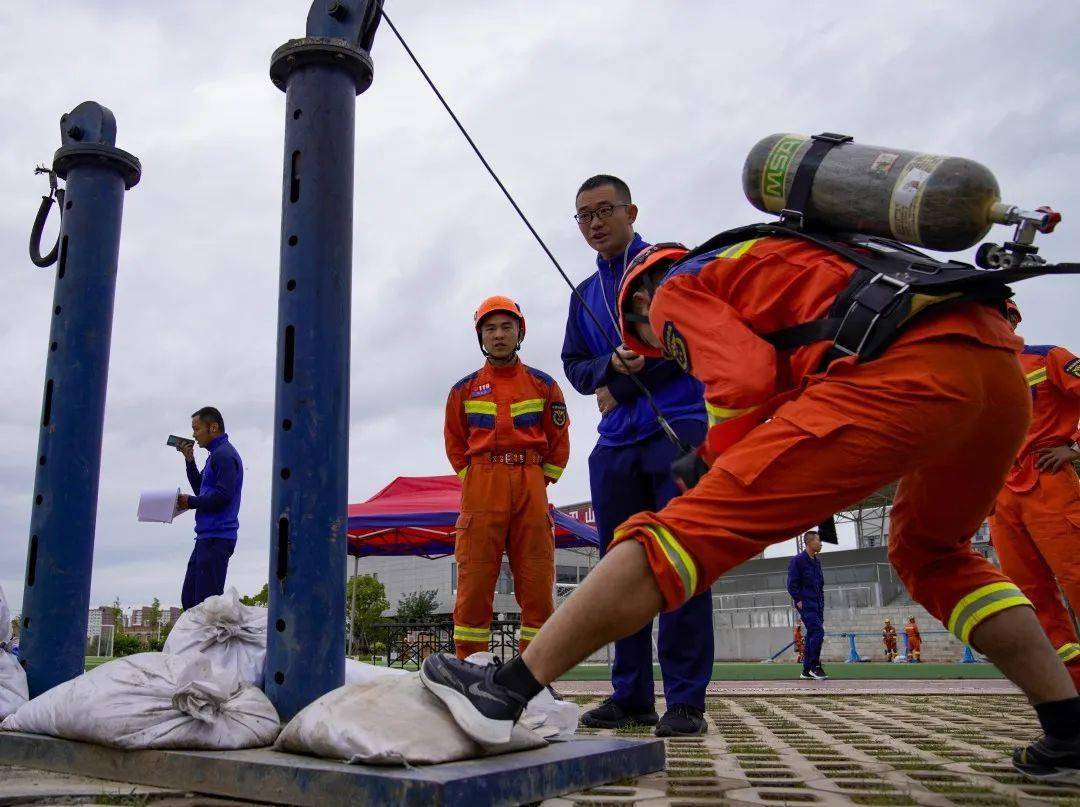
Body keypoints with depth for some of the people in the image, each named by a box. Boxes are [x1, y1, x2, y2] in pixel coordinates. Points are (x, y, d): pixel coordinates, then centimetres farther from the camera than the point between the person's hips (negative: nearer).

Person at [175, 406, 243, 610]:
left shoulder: (225, 455, -12)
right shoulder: (215, 454, 20)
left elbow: (223, 495, -22)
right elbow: (201, 489, 24)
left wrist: (190, 502, -9)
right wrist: (189, 460, 14)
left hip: (216, 538, -10)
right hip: (206, 537, 10)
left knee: (206, 602, -8)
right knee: (189, 598, 13)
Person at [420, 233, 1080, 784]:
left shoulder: (676, 289, 16)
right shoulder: (778, 258, 39)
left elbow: (748, 381, -1)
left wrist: (708, 462, 14)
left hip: (898, 371, -8)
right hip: (1004, 366, 8)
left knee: (689, 528, -7)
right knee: (933, 553, 30)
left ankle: (510, 690, -7)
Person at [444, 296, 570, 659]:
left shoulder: (543, 385, 10)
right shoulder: (465, 389, 11)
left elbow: (559, 441, 13)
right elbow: (455, 443, 17)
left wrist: (543, 480, 5)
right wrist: (470, 479, 7)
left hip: (531, 488, 0)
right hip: (480, 488, 0)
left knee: (537, 584, 0)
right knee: (474, 581, -3)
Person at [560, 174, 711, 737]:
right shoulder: (585, 294, 22)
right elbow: (575, 367, 18)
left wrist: (627, 381, -7)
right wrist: (612, 365, -5)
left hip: (678, 430, -5)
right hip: (615, 443, 6)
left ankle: (685, 701, -3)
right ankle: (631, 696, 13)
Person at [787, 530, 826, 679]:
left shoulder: (817, 561, 16)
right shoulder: (798, 560, -9)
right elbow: (792, 584, -12)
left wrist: (821, 602, 16)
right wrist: (799, 601, -15)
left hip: (817, 605, 8)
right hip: (806, 604, -8)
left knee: (812, 635, 8)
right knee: (818, 632, -16)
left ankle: (806, 671, 14)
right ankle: (814, 666, -9)